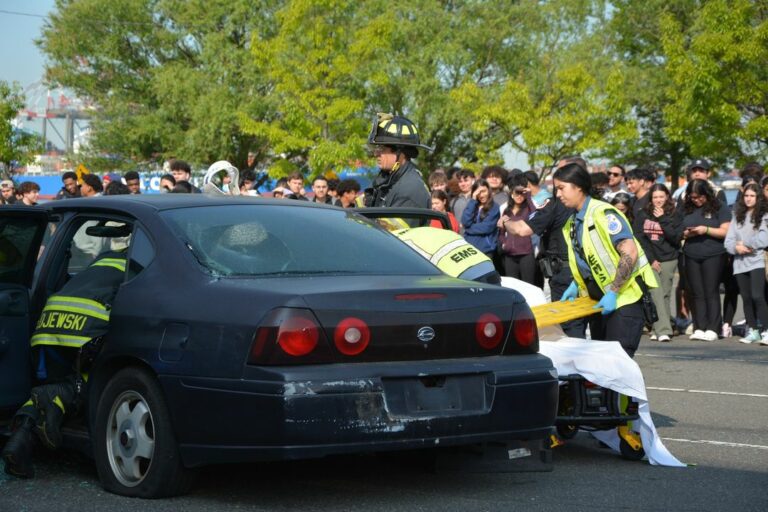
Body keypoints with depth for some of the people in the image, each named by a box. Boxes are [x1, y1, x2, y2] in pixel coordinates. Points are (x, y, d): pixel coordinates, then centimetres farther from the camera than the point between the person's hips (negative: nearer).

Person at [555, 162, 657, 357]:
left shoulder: (603, 213, -16)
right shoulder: (572, 223, 12)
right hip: (599, 300, 9)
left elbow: (629, 253, -24)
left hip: (625, 298, -9)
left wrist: (613, 293, -24)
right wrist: (576, 285, 8)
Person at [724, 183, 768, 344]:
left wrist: (745, 244, -5)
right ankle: (752, 331, 16)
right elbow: (728, 241, 10)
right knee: (746, 298, 8)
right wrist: (736, 248, -9)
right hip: (740, 263, 5)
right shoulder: (737, 216, 15)